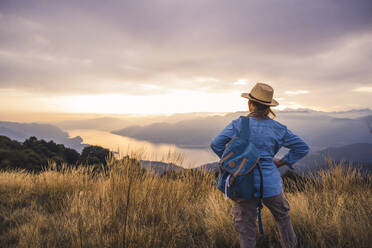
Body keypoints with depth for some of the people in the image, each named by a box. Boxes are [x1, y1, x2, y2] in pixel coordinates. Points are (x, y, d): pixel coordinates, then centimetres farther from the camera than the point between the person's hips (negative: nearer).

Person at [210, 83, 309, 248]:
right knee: (282, 216, 28)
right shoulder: (277, 128, -3)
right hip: (270, 182, 2)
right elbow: (303, 147, 4)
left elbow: (216, 144, -11)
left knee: (245, 227, 11)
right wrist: (281, 162, 7)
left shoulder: (238, 124, -7)